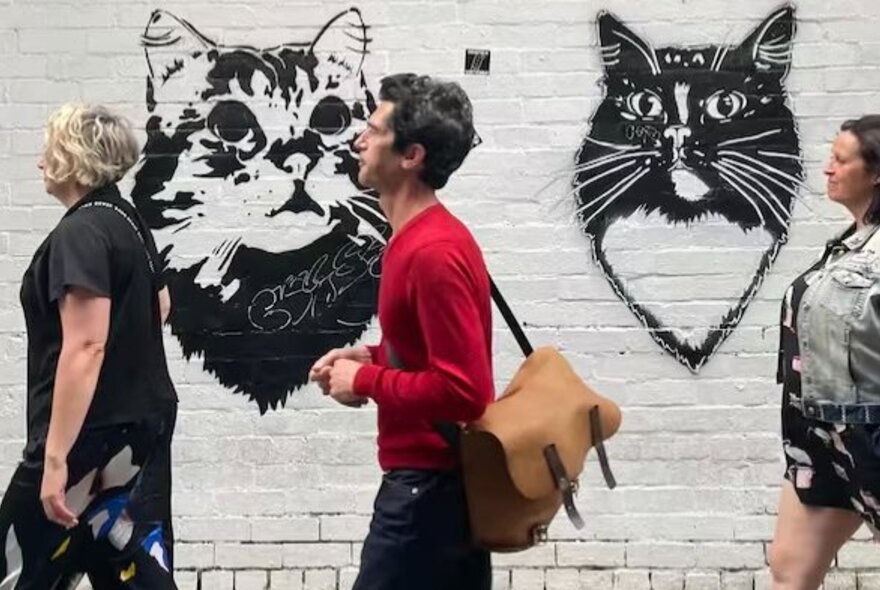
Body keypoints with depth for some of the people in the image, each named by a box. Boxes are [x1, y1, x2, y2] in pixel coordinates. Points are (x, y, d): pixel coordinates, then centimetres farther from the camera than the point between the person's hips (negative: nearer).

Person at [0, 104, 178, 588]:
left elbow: (85, 347, -25)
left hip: (92, 436, -9)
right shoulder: (128, 223, 12)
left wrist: (55, 457, -26)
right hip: (142, 425, 9)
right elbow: (159, 305, 29)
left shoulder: (80, 233, -16)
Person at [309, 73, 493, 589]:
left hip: (429, 486, -10)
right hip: (441, 478, 10)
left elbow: (463, 390, -26)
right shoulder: (421, 237, 10)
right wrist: (375, 356, 7)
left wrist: (365, 381, -15)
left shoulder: (433, 253, -22)